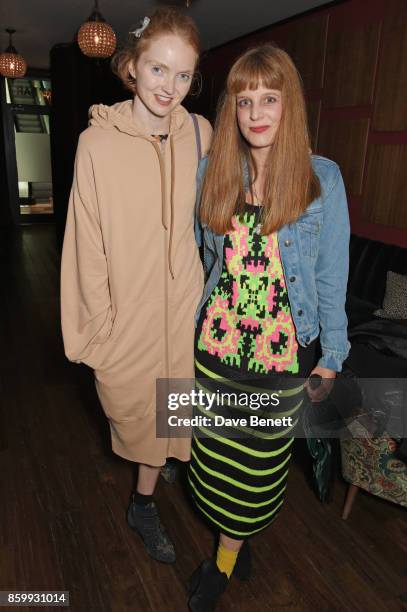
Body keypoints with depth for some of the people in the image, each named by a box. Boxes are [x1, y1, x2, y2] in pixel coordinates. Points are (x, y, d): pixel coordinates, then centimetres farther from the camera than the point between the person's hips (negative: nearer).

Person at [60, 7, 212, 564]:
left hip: (181, 304, 2)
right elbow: (89, 243, -9)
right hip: (127, 310, -2)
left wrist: (208, 294, 9)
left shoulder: (200, 133, -3)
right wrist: (98, 324, -7)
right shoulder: (98, 142, -12)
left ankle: (144, 504, 44)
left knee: (166, 404, 16)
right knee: (132, 405, 19)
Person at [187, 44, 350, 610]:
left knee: (260, 459, 13)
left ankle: (224, 561, 39)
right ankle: (238, 544, 46)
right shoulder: (212, 171, 0)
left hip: (286, 350, -2)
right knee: (217, 453, 15)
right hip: (218, 343, 3)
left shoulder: (322, 178, -7)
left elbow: (331, 276, -3)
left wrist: (331, 356, -1)